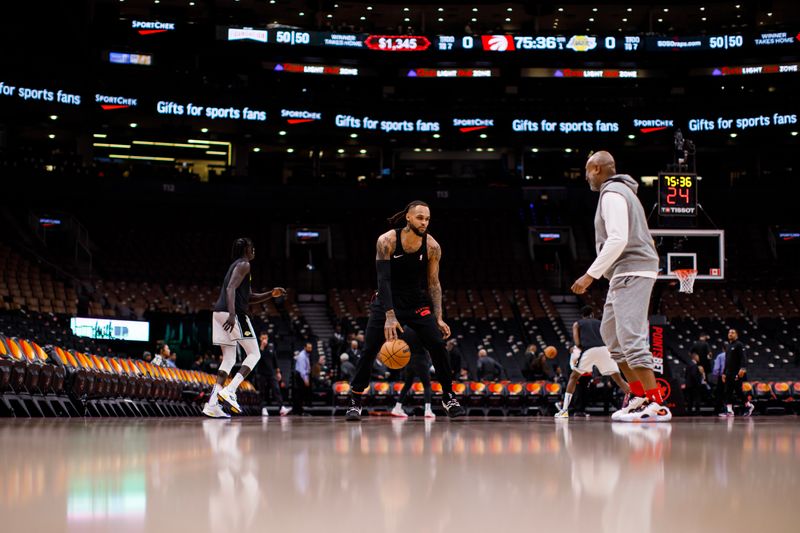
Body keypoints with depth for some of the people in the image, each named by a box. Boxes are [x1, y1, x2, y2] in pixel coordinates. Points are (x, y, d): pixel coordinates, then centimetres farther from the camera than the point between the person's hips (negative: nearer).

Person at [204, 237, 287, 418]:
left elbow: (249, 298, 31)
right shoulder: (243, 265, -3)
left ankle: (212, 404, 0)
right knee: (254, 354, -3)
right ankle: (229, 391, -19)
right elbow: (231, 288, -19)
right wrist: (232, 314, -30)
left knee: (229, 359, 10)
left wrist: (271, 295, 20)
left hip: (219, 313, 9)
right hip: (234, 314, -9)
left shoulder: (237, 265, 28)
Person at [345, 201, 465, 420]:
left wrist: (438, 318, -8)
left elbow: (433, 283, -3)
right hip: (388, 300, -2)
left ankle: (448, 398, 6)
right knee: (369, 350, -8)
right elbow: (383, 279, -24)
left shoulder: (432, 246, -12)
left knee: (438, 345, -10)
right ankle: (355, 402, 5)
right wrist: (390, 317, -32)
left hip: (418, 302, 2)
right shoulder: (386, 241, -20)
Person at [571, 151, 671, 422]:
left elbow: (618, 239, -23)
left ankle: (657, 405, -17)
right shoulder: (620, 191, 22)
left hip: (631, 272, -11)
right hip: (627, 274, 11)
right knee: (611, 334, 15)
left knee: (631, 338, -15)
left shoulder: (612, 194, -11)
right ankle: (640, 395, 16)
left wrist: (591, 275, -22)